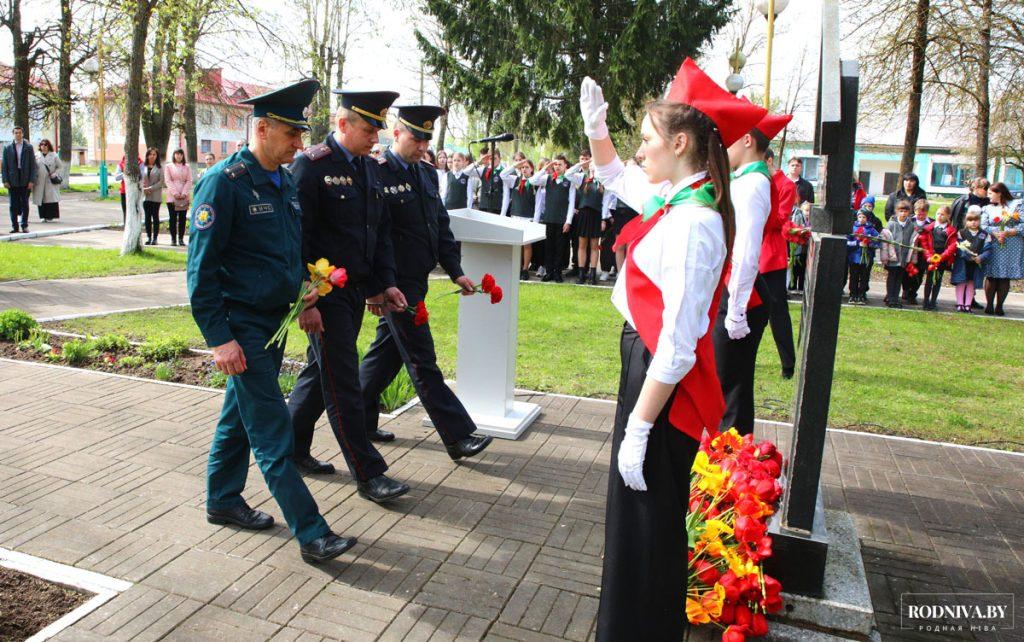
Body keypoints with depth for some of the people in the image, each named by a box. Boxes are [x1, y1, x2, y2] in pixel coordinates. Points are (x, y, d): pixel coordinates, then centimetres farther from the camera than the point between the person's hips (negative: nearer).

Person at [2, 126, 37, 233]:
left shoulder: (29, 147, 5)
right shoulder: (8, 148, 6)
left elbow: (33, 165, 1)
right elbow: (4, 166, 6)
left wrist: (32, 181, -7)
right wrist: (5, 180, -3)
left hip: (25, 181, -1)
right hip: (12, 181, 1)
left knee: (25, 204, 2)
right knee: (13, 205, 3)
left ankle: (24, 226, 10)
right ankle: (14, 226, 8)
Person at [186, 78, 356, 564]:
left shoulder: (285, 182, 10)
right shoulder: (224, 182, -15)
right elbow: (201, 267, -16)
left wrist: (302, 287, 7)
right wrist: (218, 337, -19)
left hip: (274, 320, 8)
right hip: (242, 327, -8)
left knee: (240, 414, 20)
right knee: (272, 433, -5)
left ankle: (223, 501, 37)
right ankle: (311, 534, 0)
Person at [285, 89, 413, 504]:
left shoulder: (370, 168, 11)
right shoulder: (311, 166, -12)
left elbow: (382, 232, 16)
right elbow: (298, 237, -15)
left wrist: (384, 284, 9)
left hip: (357, 292, 8)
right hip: (325, 292, -8)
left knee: (321, 372, 17)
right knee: (343, 383, -2)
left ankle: (293, 448, 34)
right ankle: (367, 474, 5)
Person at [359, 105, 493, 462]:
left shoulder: (427, 174, 12)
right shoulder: (376, 173, -13)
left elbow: (441, 226, 14)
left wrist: (455, 271, 8)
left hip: (416, 280, 8)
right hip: (396, 283, -8)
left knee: (386, 350, 17)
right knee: (422, 363, -1)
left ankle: (361, 420, 32)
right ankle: (458, 437, 4)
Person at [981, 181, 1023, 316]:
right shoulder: (987, 208, 12)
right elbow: (983, 226, -1)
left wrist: (1008, 233, -16)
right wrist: (995, 234, -17)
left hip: (1012, 248, -1)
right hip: (993, 247, 1)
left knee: (1005, 277, 1)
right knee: (991, 276, -2)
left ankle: (999, 306, 7)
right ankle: (989, 305, 4)